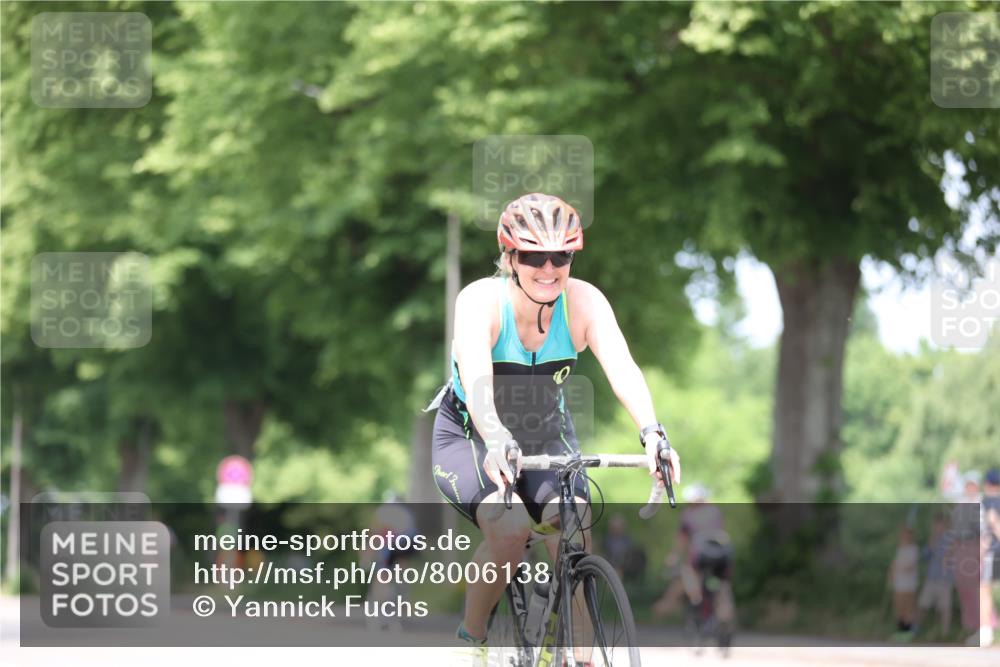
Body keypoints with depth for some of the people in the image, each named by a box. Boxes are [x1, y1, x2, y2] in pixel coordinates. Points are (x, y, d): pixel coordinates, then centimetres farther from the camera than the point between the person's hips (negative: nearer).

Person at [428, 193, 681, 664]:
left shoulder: (584, 302, -19)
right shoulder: (480, 301, -27)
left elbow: (621, 367, -33)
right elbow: (476, 378, -43)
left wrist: (651, 432, -51)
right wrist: (497, 443, -62)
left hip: (547, 436, 3)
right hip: (470, 436, -3)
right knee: (510, 528, -30)